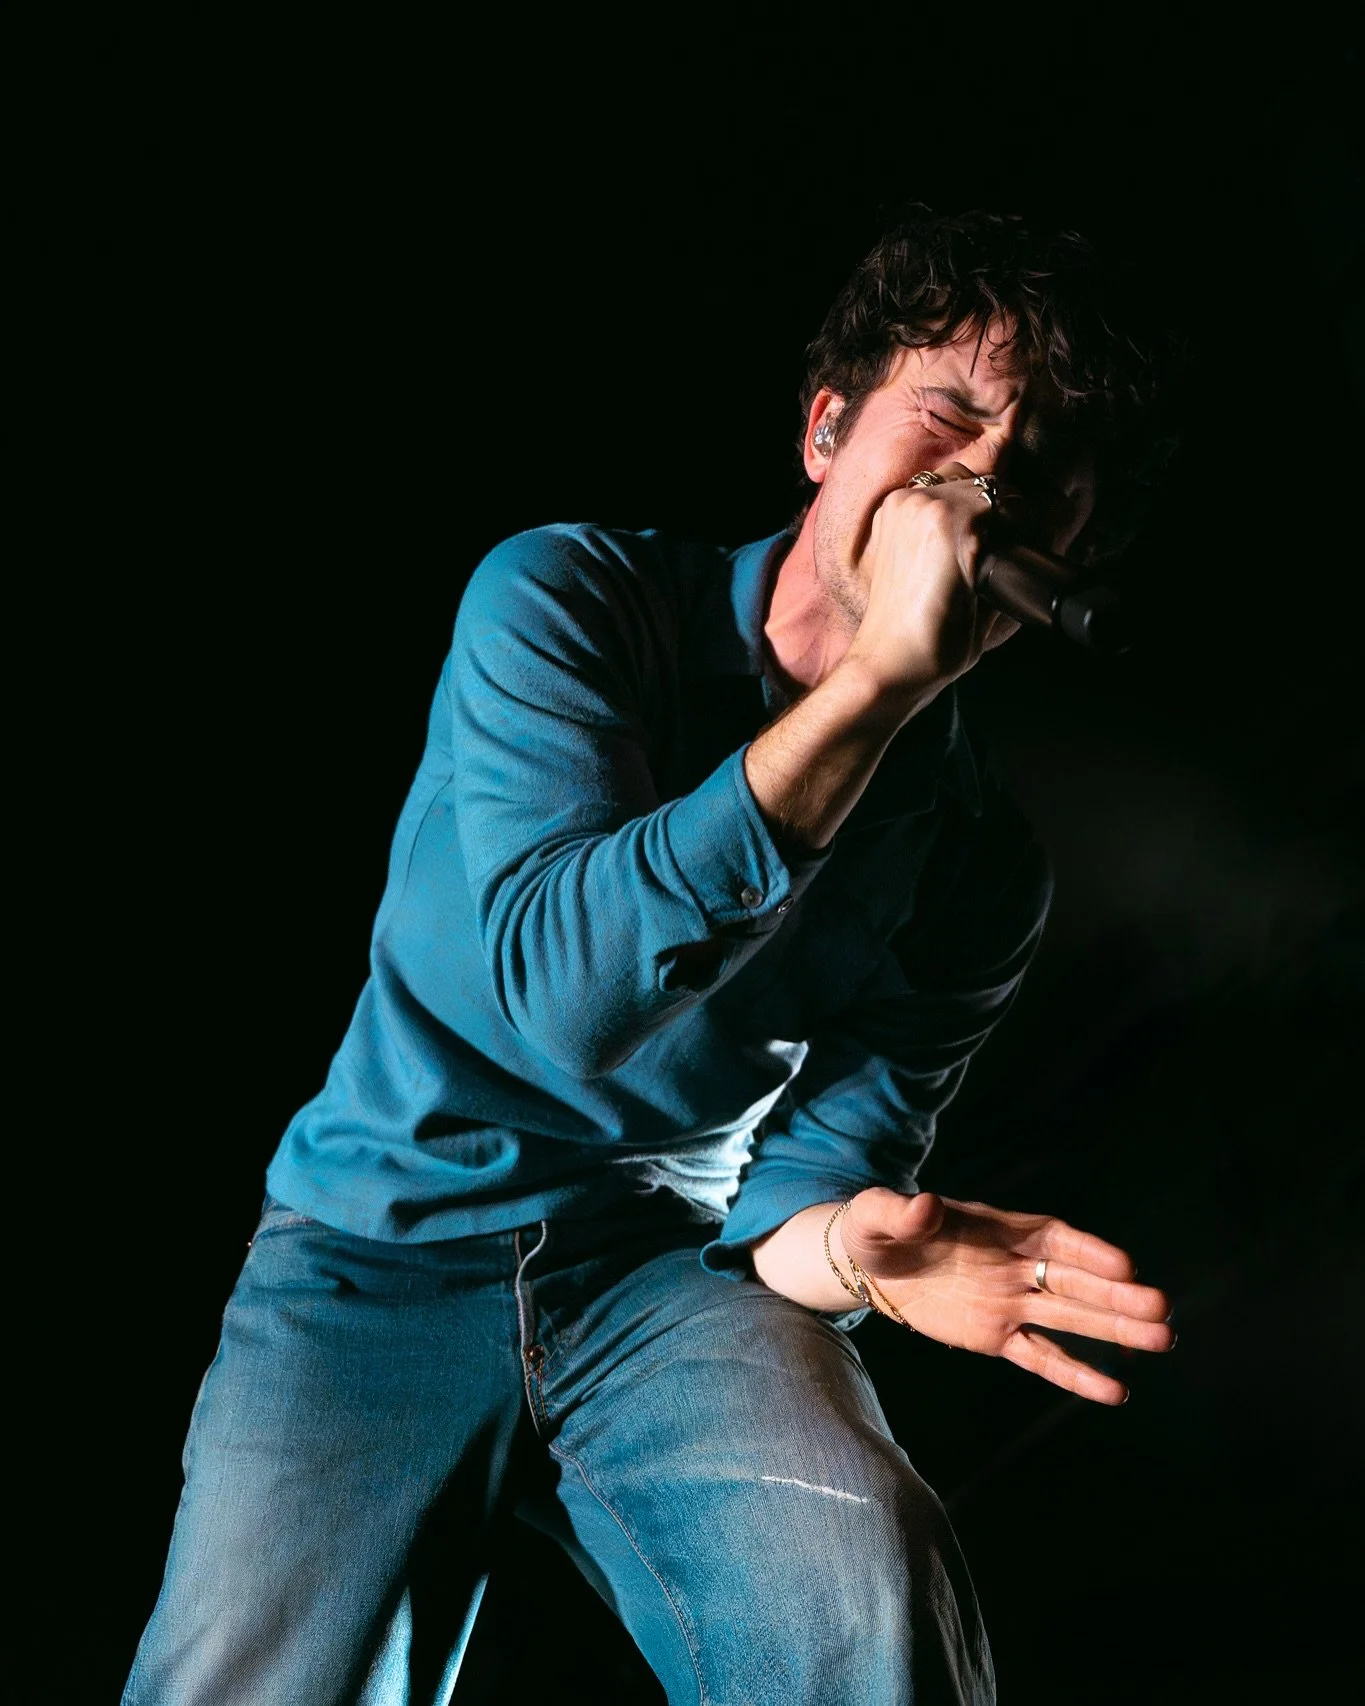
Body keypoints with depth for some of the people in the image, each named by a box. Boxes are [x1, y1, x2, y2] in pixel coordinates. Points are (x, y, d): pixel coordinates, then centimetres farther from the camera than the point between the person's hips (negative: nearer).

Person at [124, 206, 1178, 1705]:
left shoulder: (976, 866, -2)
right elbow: (558, 988, -24)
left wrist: (856, 1249, -31)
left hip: (670, 1267, 1)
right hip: (385, 1251, 0)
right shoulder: (568, 598, -9)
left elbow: (797, 1174, -4)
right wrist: (879, 679, -28)